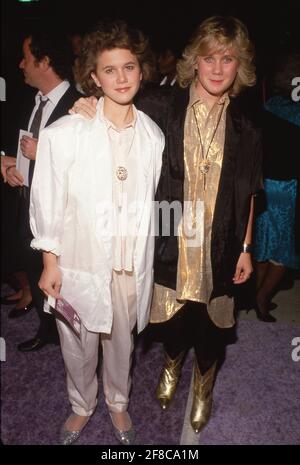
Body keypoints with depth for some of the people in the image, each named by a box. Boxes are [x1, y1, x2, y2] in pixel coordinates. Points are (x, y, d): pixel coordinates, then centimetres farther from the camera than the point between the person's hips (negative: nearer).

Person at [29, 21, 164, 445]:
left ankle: (118, 402, 50)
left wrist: (147, 258, 10)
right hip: (81, 260, -2)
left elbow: (151, 198, 7)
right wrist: (50, 261, -3)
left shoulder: (153, 135, -1)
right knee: (79, 346, 17)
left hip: (132, 262, 2)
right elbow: (47, 200, -6)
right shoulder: (65, 134, -12)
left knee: (122, 340, 21)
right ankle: (82, 406, 48)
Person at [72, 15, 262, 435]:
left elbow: (248, 195, 3)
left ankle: (204, 378, 49)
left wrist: (246, 249, 4)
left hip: (218, 247, 1)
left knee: (211, 319, 17)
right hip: (170, 242, 0)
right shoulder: (162, 106, -8)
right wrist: (88, 110, -16)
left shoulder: (244, 128, -2)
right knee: (172, 315, 19)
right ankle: (173, 361, 55)